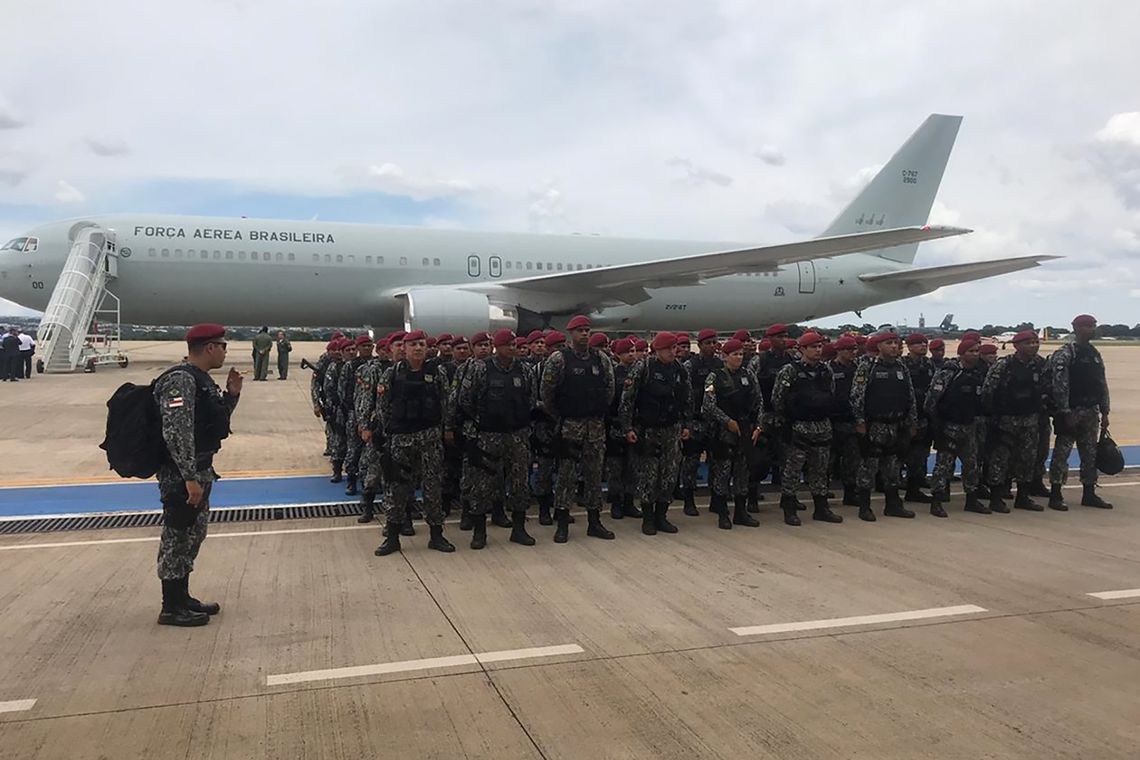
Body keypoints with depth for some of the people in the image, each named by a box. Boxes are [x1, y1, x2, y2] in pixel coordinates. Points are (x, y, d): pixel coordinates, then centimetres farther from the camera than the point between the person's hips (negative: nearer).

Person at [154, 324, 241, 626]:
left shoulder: (200, 379, 11)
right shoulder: (181, 380, -20)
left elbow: (215, 422, 19)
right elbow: (176, 433, -26)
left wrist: (231, 394, 5)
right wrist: (190, 478, -27)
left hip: (199, 471, 10)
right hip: (182, 475, -10)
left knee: (192, 535, 18)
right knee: (177, 538, 1)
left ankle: (182, 597, 31)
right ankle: (171, 608, 13)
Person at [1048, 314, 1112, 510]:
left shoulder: (1095, 354, 13)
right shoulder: (1064, 354, -10)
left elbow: (1102, 385, 15)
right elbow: (1059, 386, -16)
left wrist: (1104, 413, 11)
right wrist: (1066, 413, -19)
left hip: (1091, 412, 7)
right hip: (1071, 411, -7)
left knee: (1090, 454, 11)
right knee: (1062, 452, -4)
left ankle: (1089, 494, 20)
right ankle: (1055, 495, 1)